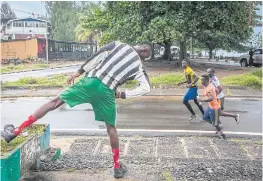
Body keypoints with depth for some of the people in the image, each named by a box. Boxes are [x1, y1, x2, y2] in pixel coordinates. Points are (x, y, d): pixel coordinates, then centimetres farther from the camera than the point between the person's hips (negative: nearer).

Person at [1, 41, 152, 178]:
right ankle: (117, 167, 24)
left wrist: (79, 72, 12)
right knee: (111, 128, 17)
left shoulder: (119, 45, 15)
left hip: (91, 81, 0)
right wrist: (122, 94, 14)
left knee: (55, 102, 9)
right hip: (107, 91, 0)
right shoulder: (139, 66, 15)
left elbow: (97, 57, 7)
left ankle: (16, 131, 10)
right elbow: (146, 88, 10)